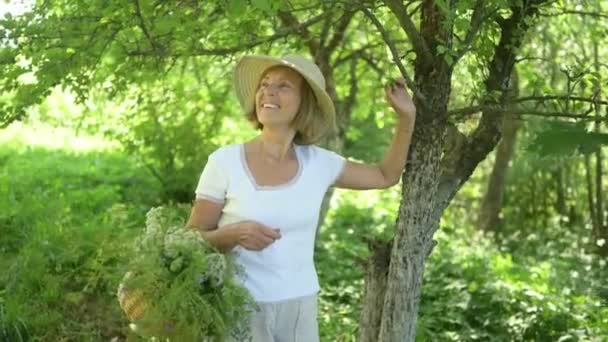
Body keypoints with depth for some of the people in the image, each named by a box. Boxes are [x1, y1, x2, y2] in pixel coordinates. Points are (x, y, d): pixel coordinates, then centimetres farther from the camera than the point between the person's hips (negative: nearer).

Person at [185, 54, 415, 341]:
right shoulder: (224, 162, -10)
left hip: (299, 307, 3)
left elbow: (386, 176, 14)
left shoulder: (318, 162, -1)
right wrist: (234, 234, -23)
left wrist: (407, 117, 6)